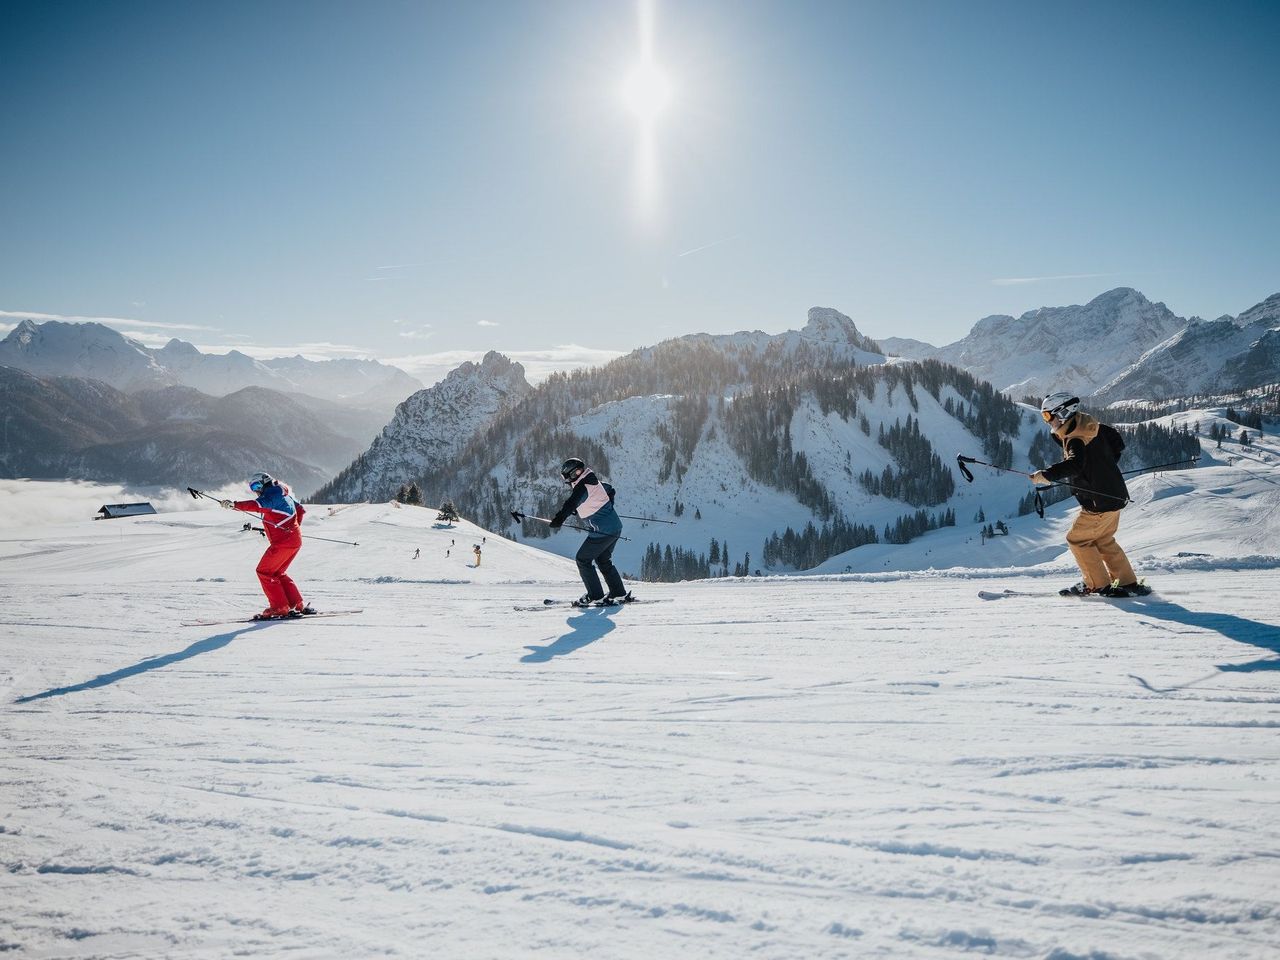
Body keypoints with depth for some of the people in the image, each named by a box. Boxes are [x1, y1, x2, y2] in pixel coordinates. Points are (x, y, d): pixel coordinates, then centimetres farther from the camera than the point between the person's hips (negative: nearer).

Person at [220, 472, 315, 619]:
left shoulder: (272, 493, -9)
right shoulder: (285, 496, 20)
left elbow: (257, 505, -29)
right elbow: (301, 510, 31)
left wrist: (234, 504, -38)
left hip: (283, 541, -10)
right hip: (294, 540, 10)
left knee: (264, 571, -3)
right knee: (277, 573, 17)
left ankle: (280, 607, -4)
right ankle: (298, 605, 13)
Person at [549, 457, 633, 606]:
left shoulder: (582, 487, -15)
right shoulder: (595, 482, 11)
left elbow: (570, 505, -28)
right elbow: (611, 491, 27)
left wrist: (557, 521, -30)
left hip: (602, 531, -9)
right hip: (615, 527, 9)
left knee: (582, 559, 3)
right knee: (603, 560, 23)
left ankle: (595, 596, 4)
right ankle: (619, 594, 24)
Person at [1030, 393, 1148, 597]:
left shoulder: (1075, 439, -21)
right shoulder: (1094, 427, 8)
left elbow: (1074, 464, -39)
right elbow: (1117, 444, 21)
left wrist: (1046, 475, -38)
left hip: (1100, 503, -9)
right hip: (1115, 494, 9)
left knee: (1077, 539, 3)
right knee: (1103, 541, 20)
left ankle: (1099, 584, 9)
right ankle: (1128, 583, 22)